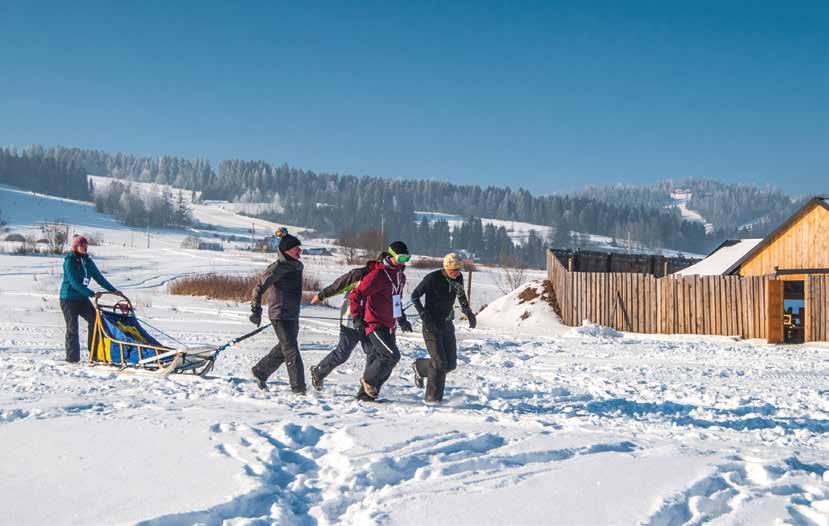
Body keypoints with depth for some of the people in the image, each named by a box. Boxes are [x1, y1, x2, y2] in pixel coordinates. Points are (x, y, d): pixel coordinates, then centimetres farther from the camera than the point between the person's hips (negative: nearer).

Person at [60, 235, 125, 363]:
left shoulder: (87, 260, 6)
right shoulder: (69, 261, -14)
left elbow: (98, 277, 8)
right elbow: (74, 282, -23)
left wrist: (113, 290, 0)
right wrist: (92, 294, -29)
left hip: (82, 298, 6)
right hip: (69, 298, -6)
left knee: (94, 319, -4)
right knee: (72, 328, -4)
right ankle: (72, 358, 3)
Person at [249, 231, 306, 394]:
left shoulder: (297, 266, 10)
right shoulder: (277, 268, -16)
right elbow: (259, 287, -16)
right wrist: (256, 311, -20)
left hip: (293, 315, 9)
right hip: (280, 315, -9)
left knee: (284, 348, 18)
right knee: (291, 351, -7)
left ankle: (260, 371, 34)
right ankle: (298, 388, -3)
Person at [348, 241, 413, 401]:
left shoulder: (400, 275, 13)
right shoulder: (378, 275, -16)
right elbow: (355, 295, -17)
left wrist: (402, 319, 28)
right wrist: (357, 319, -24)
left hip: (389, 326, 9)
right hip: (375, 324, -9)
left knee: (378, 360, 8)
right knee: (392, 355, -17)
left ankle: (366, 394, 16)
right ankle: (368, 380, 2)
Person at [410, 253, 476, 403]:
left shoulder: (458, 278, -2)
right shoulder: (432, 278, -18)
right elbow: (414, 296, -12)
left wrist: (469, 313, 15)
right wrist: (425, 316, -19)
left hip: (447, 325, 6)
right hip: (432, 326, -6)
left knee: (451, 364, 3)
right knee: (440, 363, -12)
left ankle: (420, 367, 28)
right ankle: (433, 397, 4)